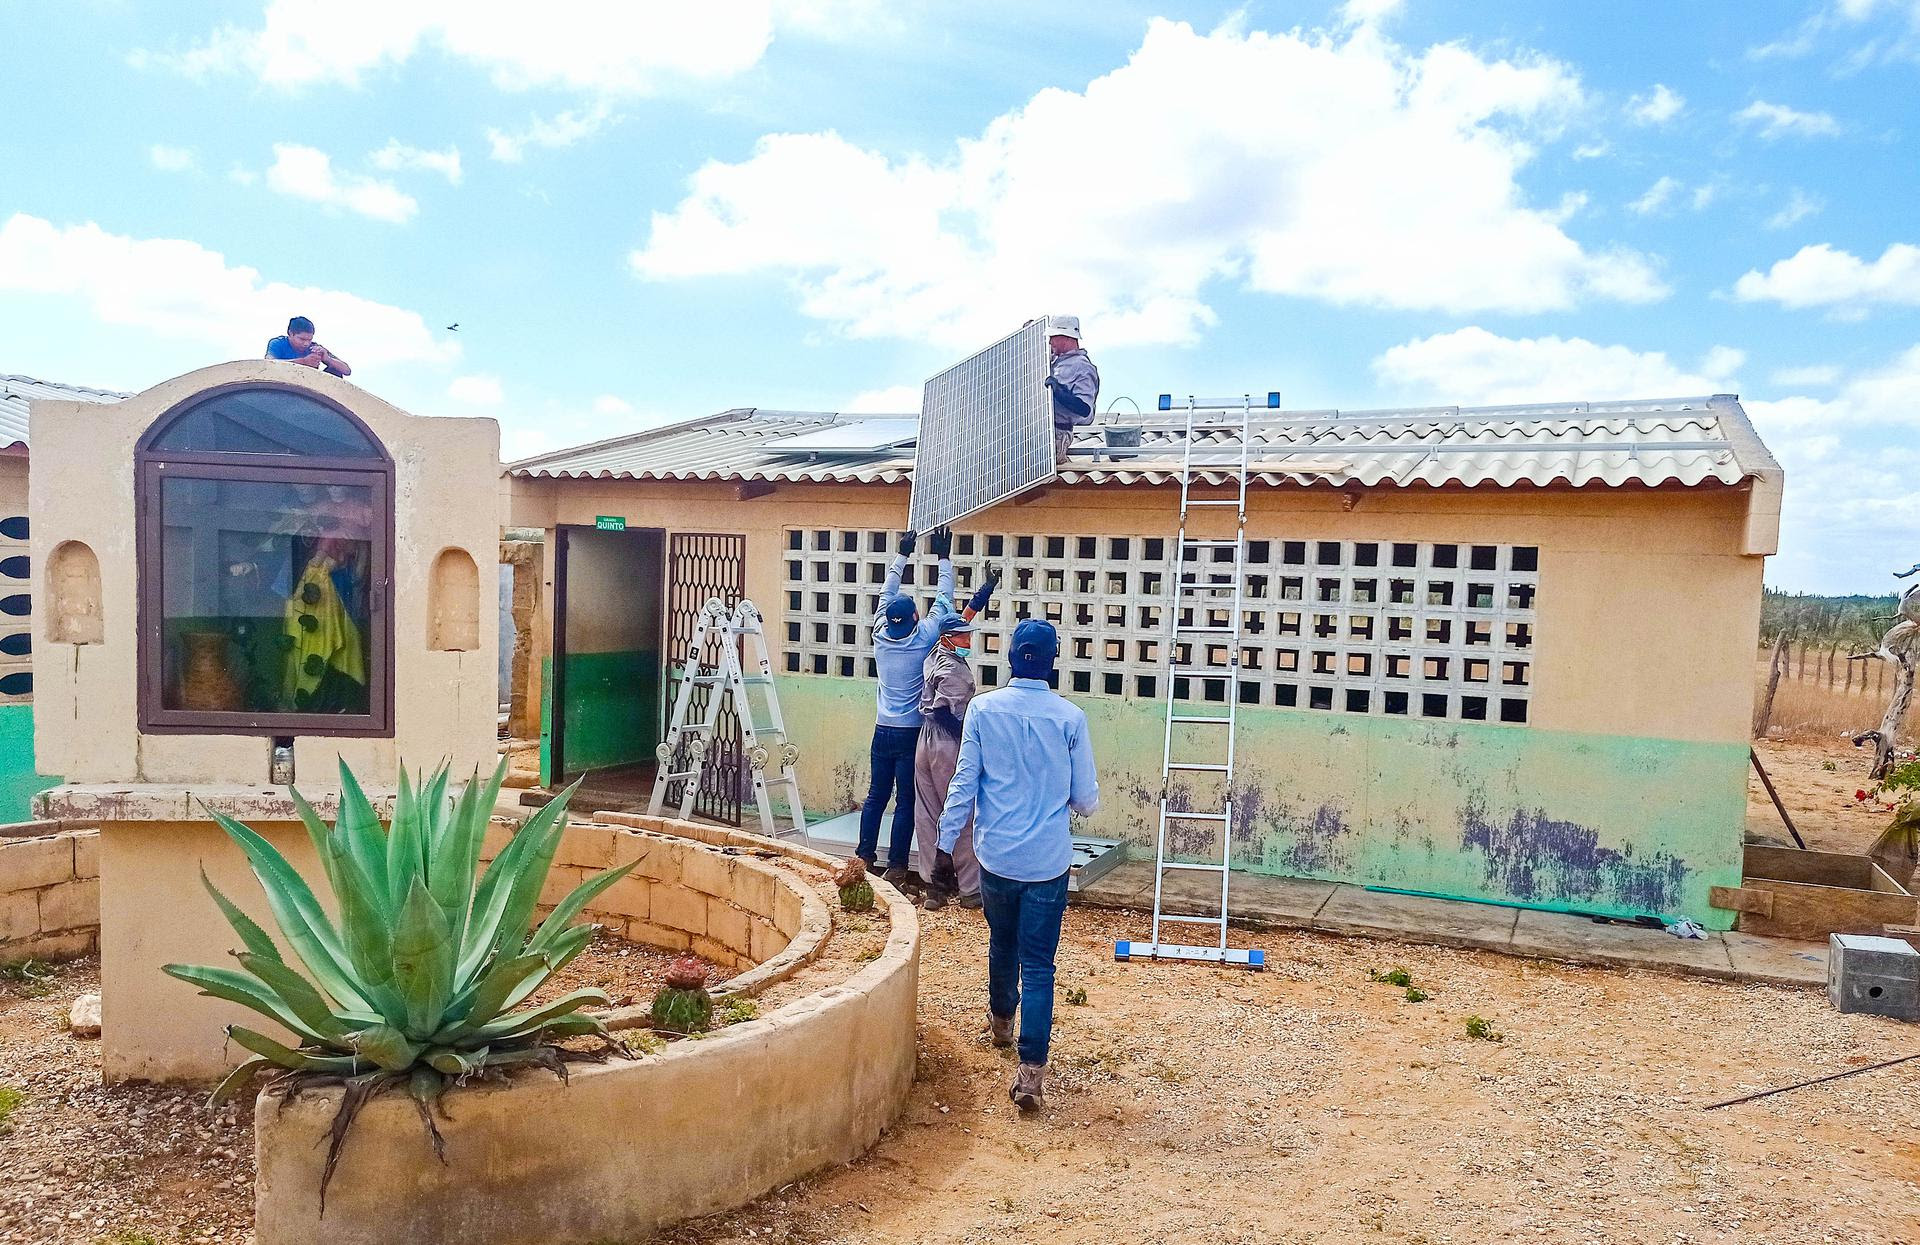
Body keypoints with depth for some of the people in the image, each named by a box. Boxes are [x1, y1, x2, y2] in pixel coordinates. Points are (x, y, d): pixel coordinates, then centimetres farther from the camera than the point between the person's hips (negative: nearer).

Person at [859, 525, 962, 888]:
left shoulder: (880, 636, -3)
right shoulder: (923, 640, -12)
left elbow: (887, 593, 10)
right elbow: (943, 601, -2)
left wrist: (902, 555, 18)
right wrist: (944, 559, 6)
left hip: (883, 732, 4)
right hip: (912, 733, -4)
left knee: (876, 796, 13)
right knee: (905, 803, 2)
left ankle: (864, 856, 17)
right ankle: (896, 868, 4)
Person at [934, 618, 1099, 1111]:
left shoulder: (983, 709, -6)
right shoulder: (1070, 717, -7)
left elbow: (964, 783, -4)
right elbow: (1086, 799, -2)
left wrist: (945, 844, 4)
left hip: (996, 854, 2)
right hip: (1048, 861, -2)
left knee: (1002, 942, 25)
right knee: (1038, 964, 2)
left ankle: (1000, 1021, 47)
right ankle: (1031, 1070, -5)